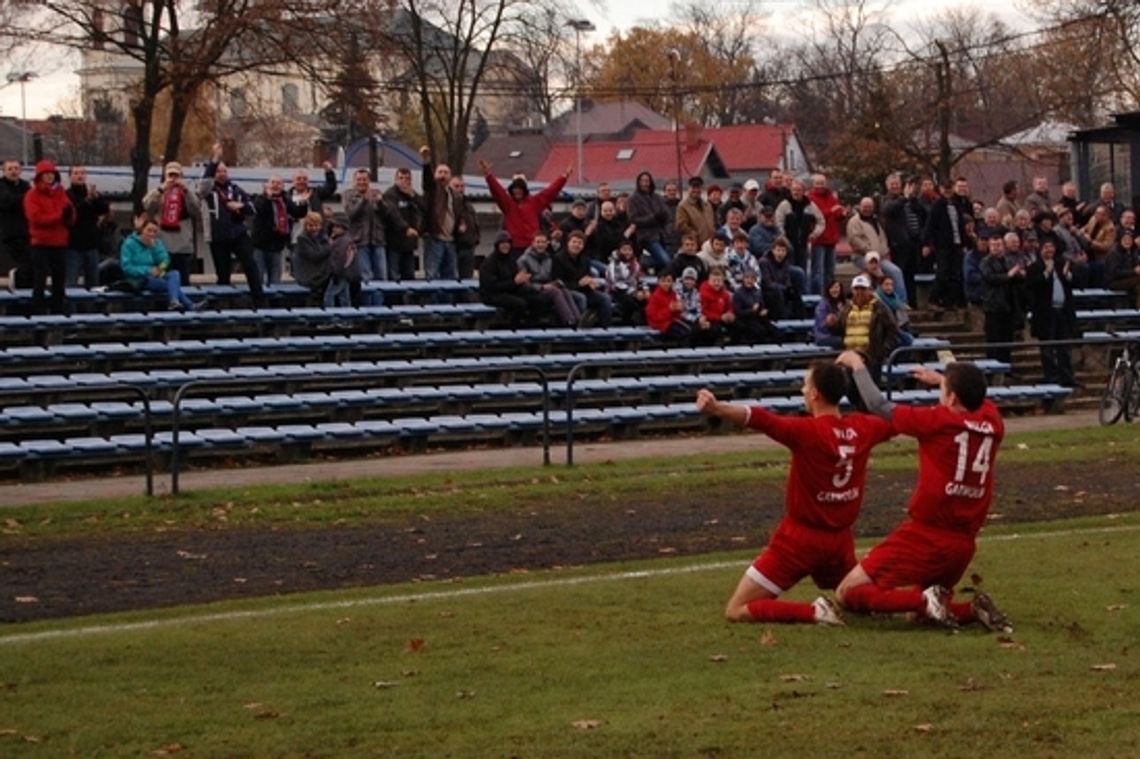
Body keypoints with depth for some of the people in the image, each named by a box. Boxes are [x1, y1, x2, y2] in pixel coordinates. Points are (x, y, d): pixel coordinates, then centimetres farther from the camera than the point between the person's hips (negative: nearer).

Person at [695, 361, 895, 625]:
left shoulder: (806, 431, -20)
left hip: (800, 538, -7)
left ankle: (814, 612, -16)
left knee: (737, 611, -4)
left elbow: (760, 420, -37)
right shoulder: (861, 428, -1)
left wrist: (716, 408, -51)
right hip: (840, 541, 7)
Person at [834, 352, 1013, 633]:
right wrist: (940, 379, 38)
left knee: (847, 594, -3)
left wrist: (858, 366, 9)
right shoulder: (992, 422, 1)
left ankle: (925, 600, -21)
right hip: (964, 544, 7)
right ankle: (973, 609, -1)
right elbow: (975, 397, 27)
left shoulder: (939, 420, -14)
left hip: (924, 536, -7)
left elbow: (880, 406, -5)